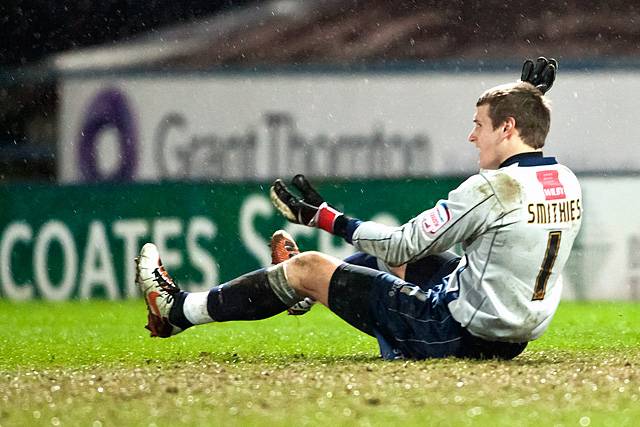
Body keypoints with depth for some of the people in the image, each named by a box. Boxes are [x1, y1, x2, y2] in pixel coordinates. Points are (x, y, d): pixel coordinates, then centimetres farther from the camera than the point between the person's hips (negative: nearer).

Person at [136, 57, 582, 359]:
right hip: (516, 335, 8)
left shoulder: (493, 189, -22)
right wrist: (530, 97, 25)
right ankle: (311, 289, 55)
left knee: (308, 267, 6)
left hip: (459, 332, -8)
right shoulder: (568, 184, 2)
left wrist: (325, 217, -2)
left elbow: (402, 245, -15)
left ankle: (178, 311, 21)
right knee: (408, 253, 31)